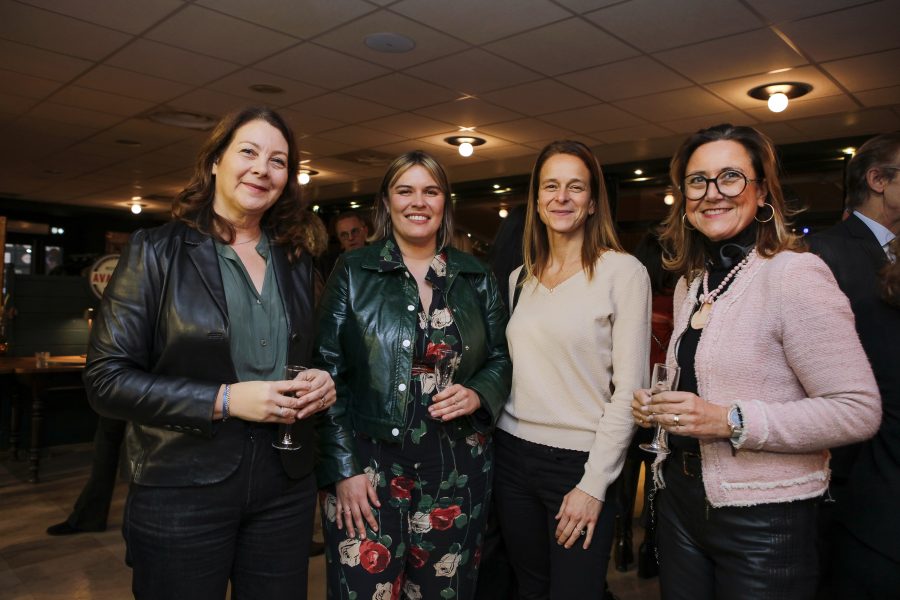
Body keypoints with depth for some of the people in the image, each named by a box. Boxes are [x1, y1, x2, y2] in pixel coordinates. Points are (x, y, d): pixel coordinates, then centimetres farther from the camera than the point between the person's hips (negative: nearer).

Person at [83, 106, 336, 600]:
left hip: (285, 488, 4)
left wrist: (323, 383, -6)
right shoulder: (157, 251, -5)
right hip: (183, 490, -4)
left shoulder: (296, 262, 8)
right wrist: (224, 400, -19)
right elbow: (106, 379, -10)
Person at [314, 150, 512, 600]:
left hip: (457, 473, 3)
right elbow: (328, 372, -2)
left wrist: (477, 395, -10)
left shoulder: (477, 278, 6)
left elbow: (500, 360, 12)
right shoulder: (353, 272, 0)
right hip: (369, 467, -2)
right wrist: (343, 469, -8)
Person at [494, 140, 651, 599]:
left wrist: (594, 484, -12)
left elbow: (628, 389, -11)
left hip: (580, 462, -4)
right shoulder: (520, 278, 8)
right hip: (512, 456, 5)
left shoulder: (623, 272, -8)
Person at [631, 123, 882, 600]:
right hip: (680, 501, 7)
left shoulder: (796, 274, -15)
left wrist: (733, 422, -25)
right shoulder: (690, 283, 7)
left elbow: (858, 410, -19)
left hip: (763, 522, -6)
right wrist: (659, 408, -1)